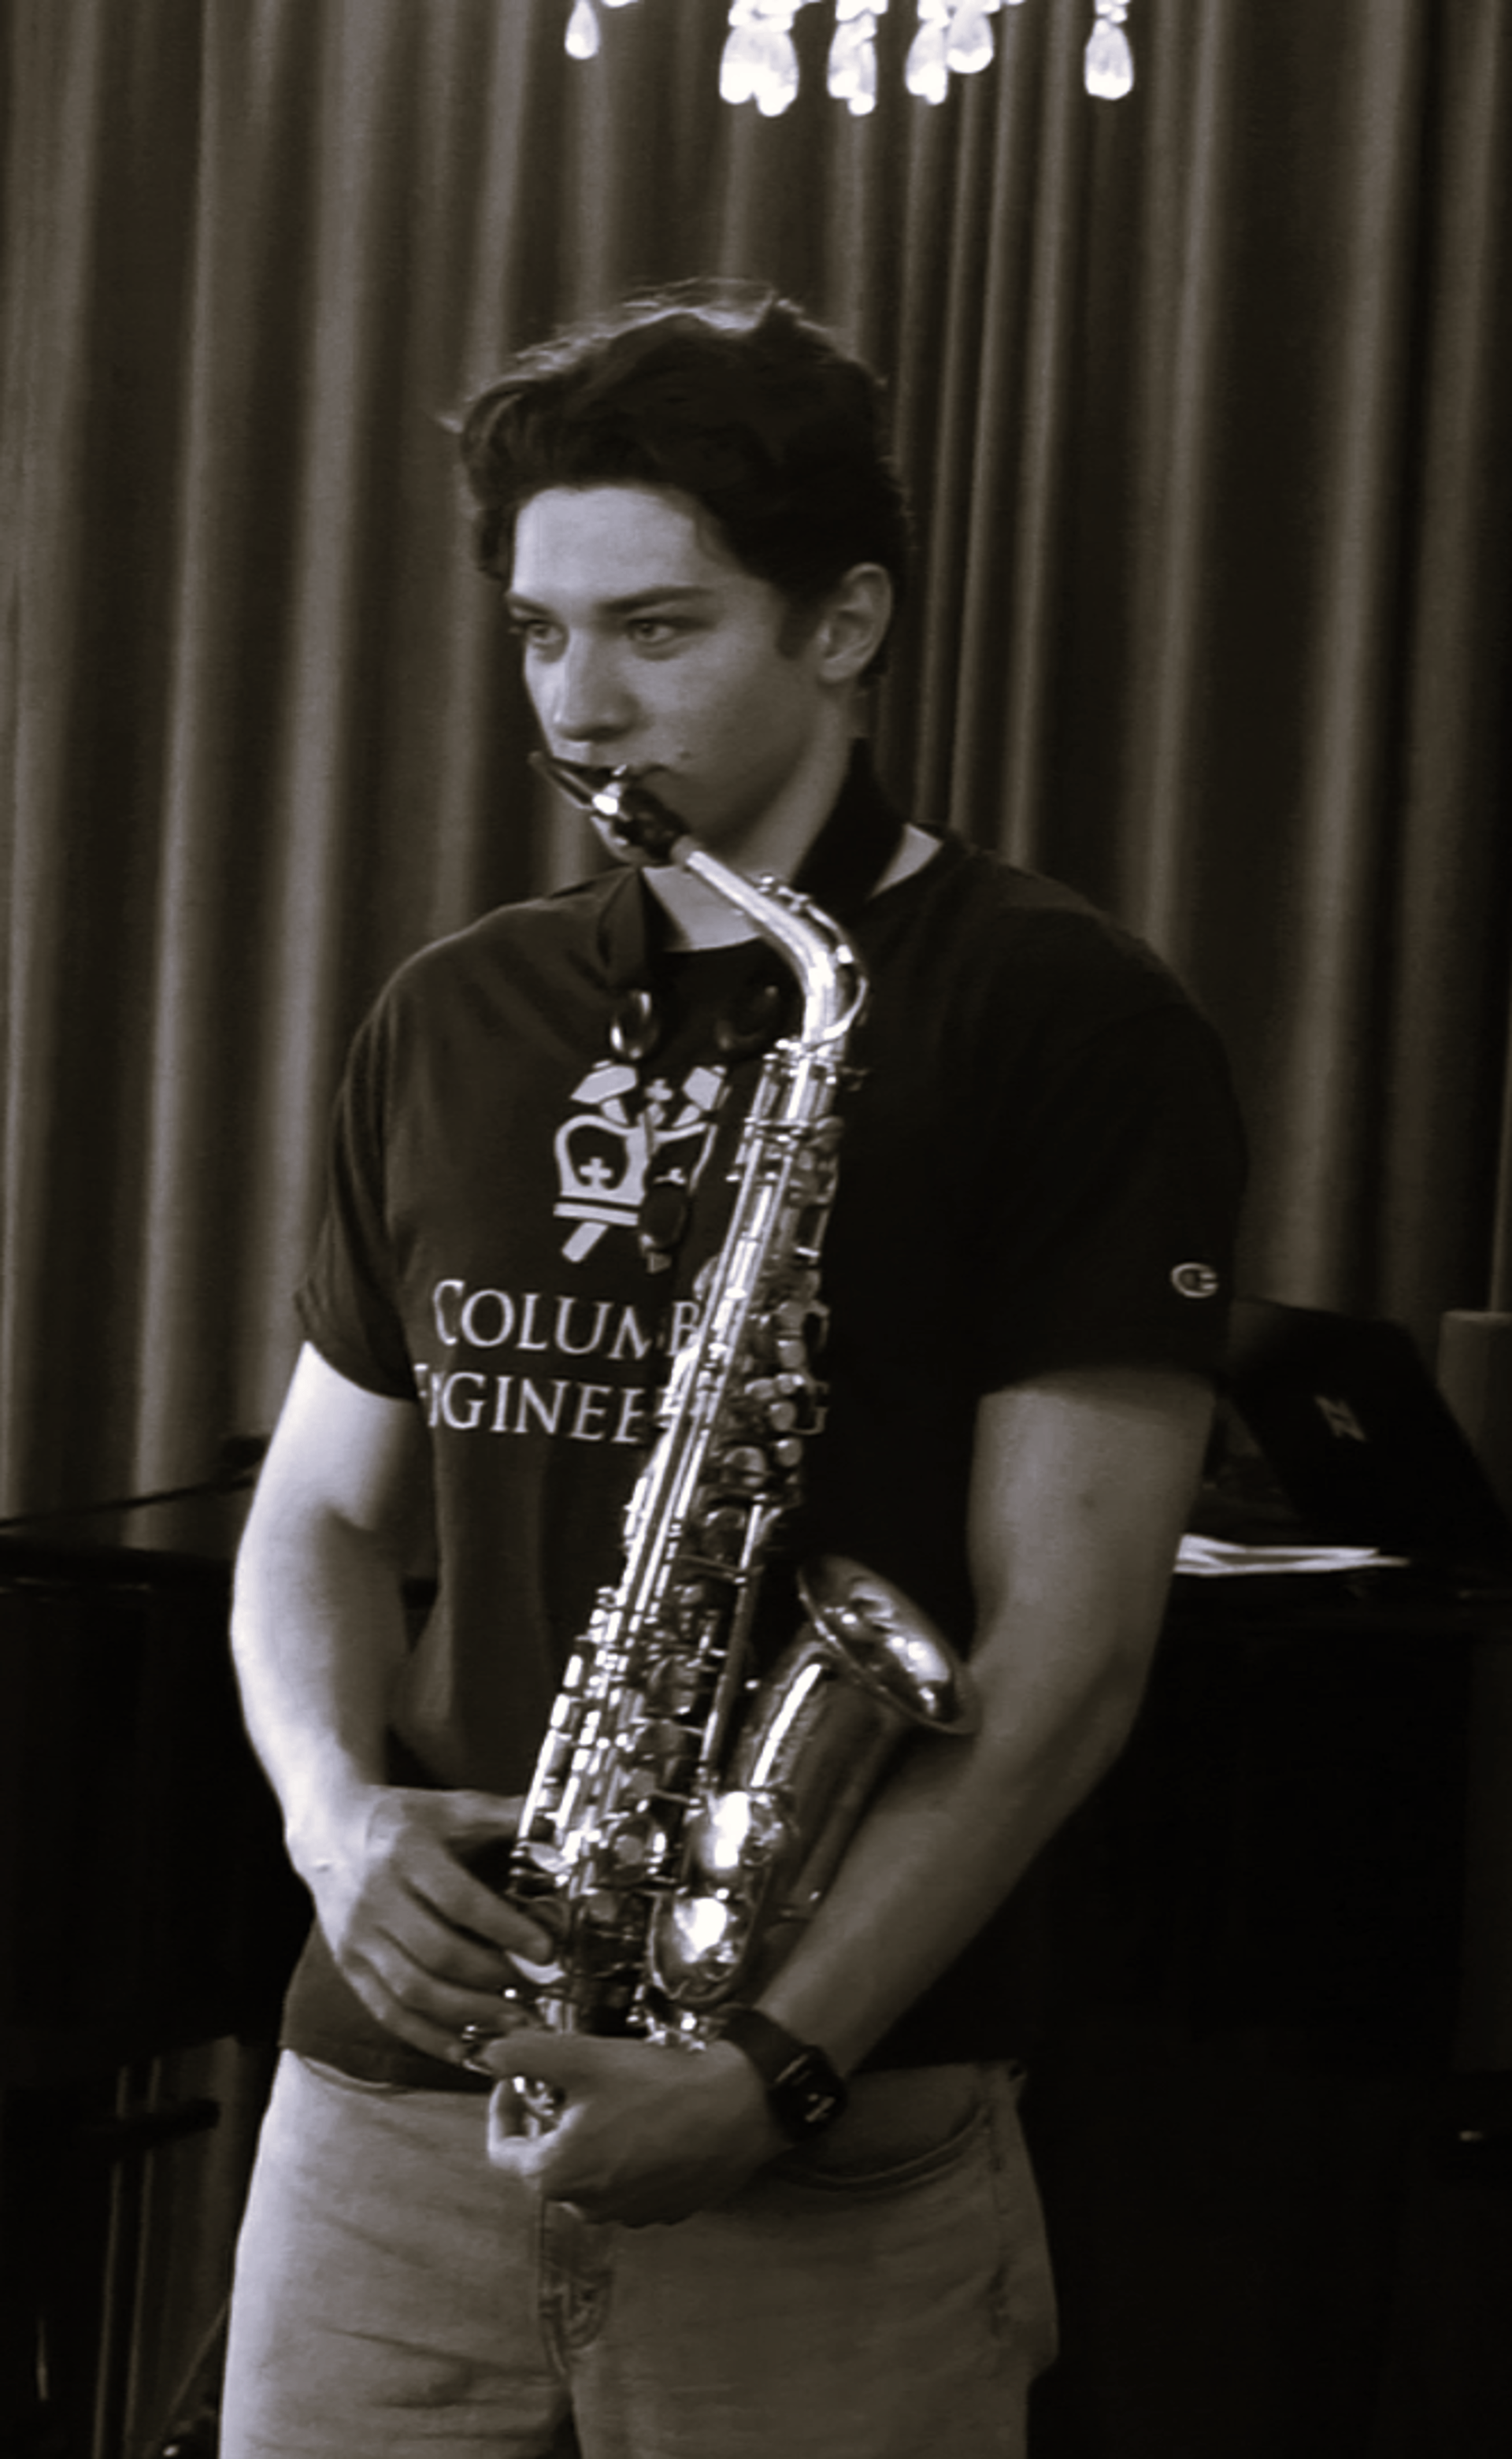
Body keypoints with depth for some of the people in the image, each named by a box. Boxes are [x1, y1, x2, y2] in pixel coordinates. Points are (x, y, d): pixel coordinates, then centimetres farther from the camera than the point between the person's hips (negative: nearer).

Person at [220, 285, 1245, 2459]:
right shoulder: (454, 1023, 12)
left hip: (833, 2154, -4)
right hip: (386, 2097, 4)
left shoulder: (1066, 1026, -4)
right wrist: (340, 1805, -3)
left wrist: (780, 2064, -19)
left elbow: (1067, 1641, -10)